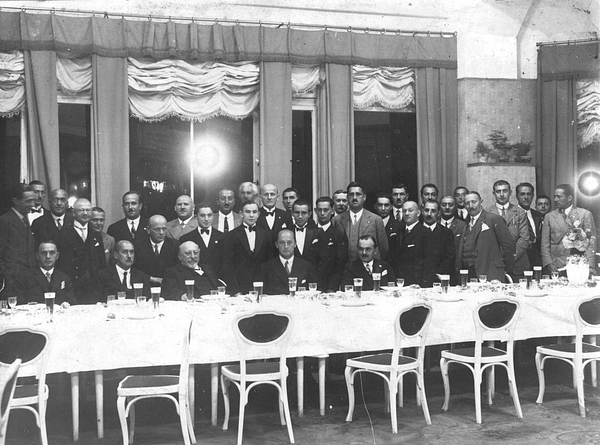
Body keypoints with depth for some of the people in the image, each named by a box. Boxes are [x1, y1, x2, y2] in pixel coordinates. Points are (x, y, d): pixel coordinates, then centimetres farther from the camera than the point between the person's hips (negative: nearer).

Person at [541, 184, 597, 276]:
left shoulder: (585, 214, 5)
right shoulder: (549, 216, 11)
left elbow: (591, 243, 0)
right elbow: (545, 244, 9)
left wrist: (589, 266, -10)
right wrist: (549, 264, -5)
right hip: (556, 269, 2)